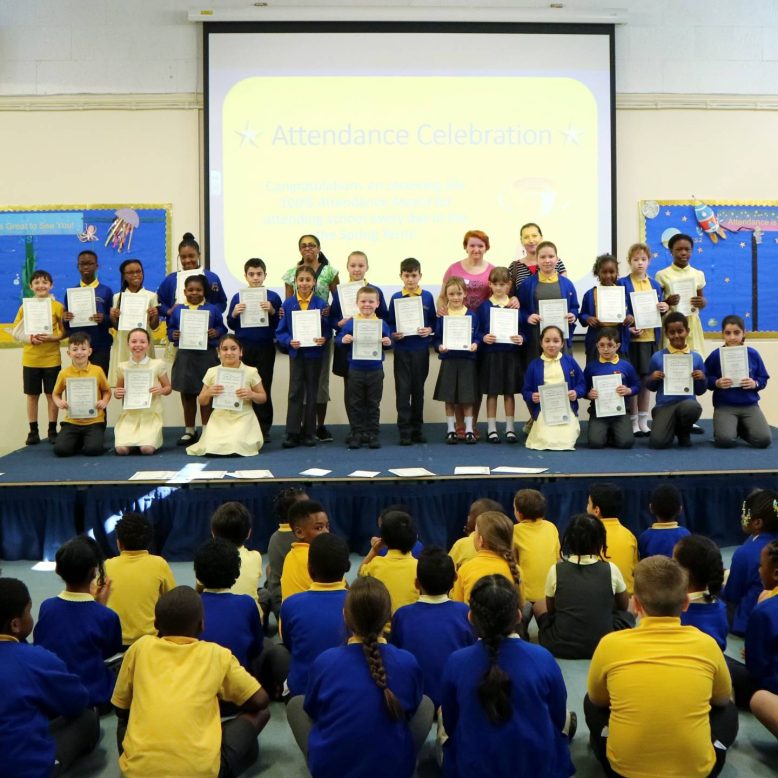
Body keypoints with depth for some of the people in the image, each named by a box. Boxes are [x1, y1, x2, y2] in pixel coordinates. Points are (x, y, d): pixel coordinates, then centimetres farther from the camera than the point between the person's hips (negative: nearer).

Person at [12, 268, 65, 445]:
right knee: (32, 395, 6)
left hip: (51, 359, -1)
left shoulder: (57, 306, -2)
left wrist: (51, 337, -17)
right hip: (30, 359, 2)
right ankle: (33, 431, 14)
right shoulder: (25, 306, 3)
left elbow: (64, 331, 1)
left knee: (52, 395, 5)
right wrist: (29, 338, -14)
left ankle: (52, 431, 13)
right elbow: (16, 331, 4)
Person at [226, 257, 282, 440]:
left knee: (264, 387, 4)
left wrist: (272, 311, -16)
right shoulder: (238, 297, 4)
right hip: (244, 347, 1)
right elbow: (231, 325, 7)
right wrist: (234, 313, -12)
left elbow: (280, 324, 0)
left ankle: (264, 428, 10)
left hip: (265, 347, -1)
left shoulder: (273, 297, 1)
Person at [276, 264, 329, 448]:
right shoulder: (288, 304, -1)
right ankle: (292, 433, 1)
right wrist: (289, 341, -19)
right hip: (296, 352, 0)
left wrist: (323, 338, -22)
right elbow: (280, 331, -1)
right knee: (295, 393, -2)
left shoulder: (321, 304, -3)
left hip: (315, 352, 0)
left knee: (312, 393, 8)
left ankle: (309, 433, 17)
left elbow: (327, 329, -1)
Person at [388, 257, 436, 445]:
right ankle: (404, 431, 3)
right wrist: (393, 334, -14)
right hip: (402, 349, -1)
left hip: (421, 349, 1)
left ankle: (417, 428, 19)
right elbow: (389, 323, 4)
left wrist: (429, 329, -12)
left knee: (418, 389, 9)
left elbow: (433, 321, 7)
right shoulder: (396, 298, 2)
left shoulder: (427, 297, 3)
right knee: (403, 390, -1)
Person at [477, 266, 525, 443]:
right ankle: (491, 429, 13)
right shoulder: (484, 306, 2)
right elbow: (477, 330, 2)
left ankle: (510, 428, 16)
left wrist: (521, 339, -15)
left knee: (509, 392, 7)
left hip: (511, 353, 1)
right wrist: (483, 338, -18)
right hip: (490, 354, -1)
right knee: (492, 392, 4)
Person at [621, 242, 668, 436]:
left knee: (647, 379, 9)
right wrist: (629, 327, -19)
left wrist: (665, 308, -6)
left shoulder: (655, 285, 12)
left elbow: (660, 310, 16)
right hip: (631, 337, -4)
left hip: (651, 337, 4)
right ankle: (633, 422, 7)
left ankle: (643, 421, 17)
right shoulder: (622, 284, -2)